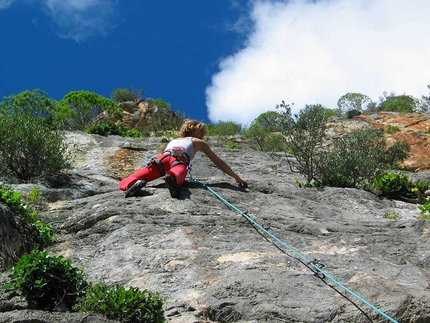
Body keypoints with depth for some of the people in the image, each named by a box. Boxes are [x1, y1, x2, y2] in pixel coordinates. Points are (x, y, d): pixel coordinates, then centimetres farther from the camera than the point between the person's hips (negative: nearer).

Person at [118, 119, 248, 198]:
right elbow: (219, 162, 34)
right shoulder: (199, 142, 34)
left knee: (123, 184, -5)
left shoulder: (173, 140, 44)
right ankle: (172, 178, -70)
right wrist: (237, 178, 41)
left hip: (163, 157, 3)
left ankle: (137, 183, -40)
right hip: (179, 161, -3)